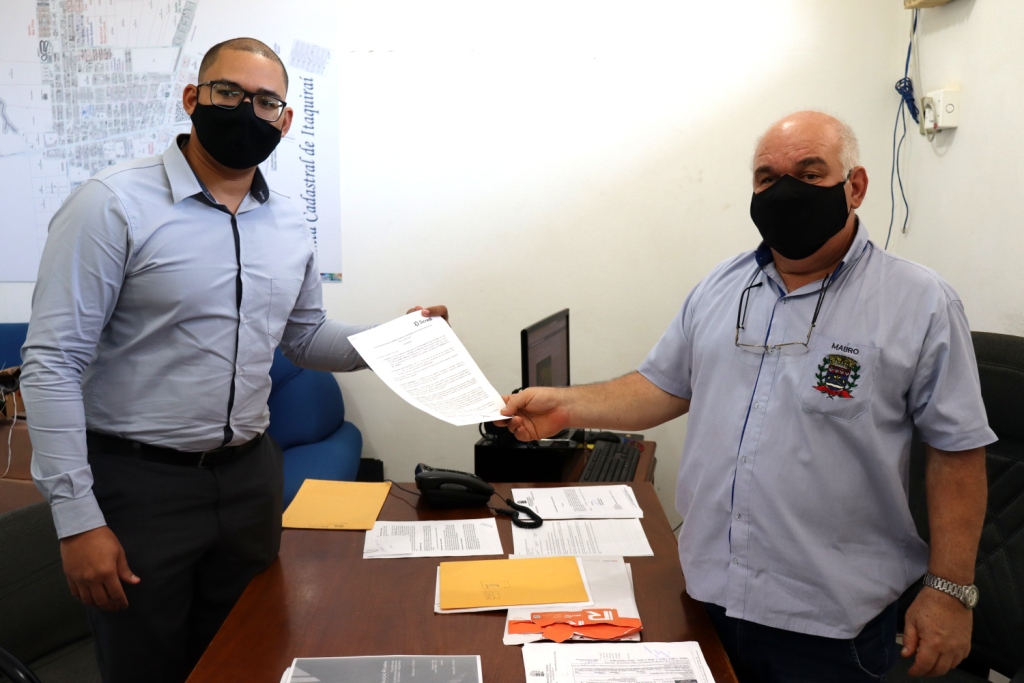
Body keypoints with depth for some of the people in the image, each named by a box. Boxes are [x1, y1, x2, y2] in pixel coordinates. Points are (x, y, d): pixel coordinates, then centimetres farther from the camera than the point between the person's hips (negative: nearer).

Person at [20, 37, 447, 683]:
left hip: (251, 477, 5)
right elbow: (53, 362, -14)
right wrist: (78, 519, -17)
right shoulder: (115, 204, -13)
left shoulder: (290, 225, 5)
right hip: (139, 483, -5)